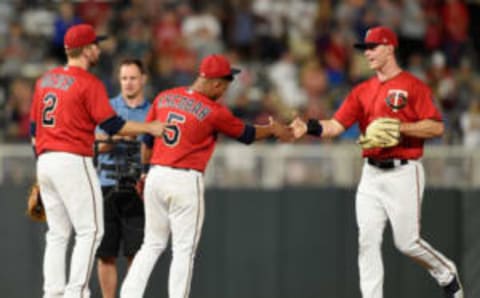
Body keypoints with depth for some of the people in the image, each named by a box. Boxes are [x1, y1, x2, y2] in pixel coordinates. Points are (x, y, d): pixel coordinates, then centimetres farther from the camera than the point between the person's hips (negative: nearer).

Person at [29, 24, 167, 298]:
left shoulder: (45, 80, 14)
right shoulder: (89, 83, -9)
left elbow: (34, 128, 17)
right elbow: (112, 125, -13)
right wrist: (149, 128, -3)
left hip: (45, 161, 8)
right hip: (73, 161, -8)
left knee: (57, 234, 12)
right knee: (90, 230, -4)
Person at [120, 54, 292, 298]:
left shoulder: (164, 98, 5)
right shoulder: (214, 112, -9)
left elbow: (147, 140, 13)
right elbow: (246, 134, 6)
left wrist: (145, 172, 26)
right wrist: (273, 129, 24)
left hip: (156, 176, 6)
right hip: (186, 181, -6)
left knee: (152, 244, 15)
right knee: (184, 250, 2)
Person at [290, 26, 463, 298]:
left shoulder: (413, 86, -6)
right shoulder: (363, 91, 12)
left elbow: (437, 127, -12)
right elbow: (335, 126, 3)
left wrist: (399, 128, -21)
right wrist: (309, 128, -15)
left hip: (403, 173, -6)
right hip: (371, 174, 6)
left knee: (407, 242, -3)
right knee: (368, 242, -1)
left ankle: (447, 274, 24)